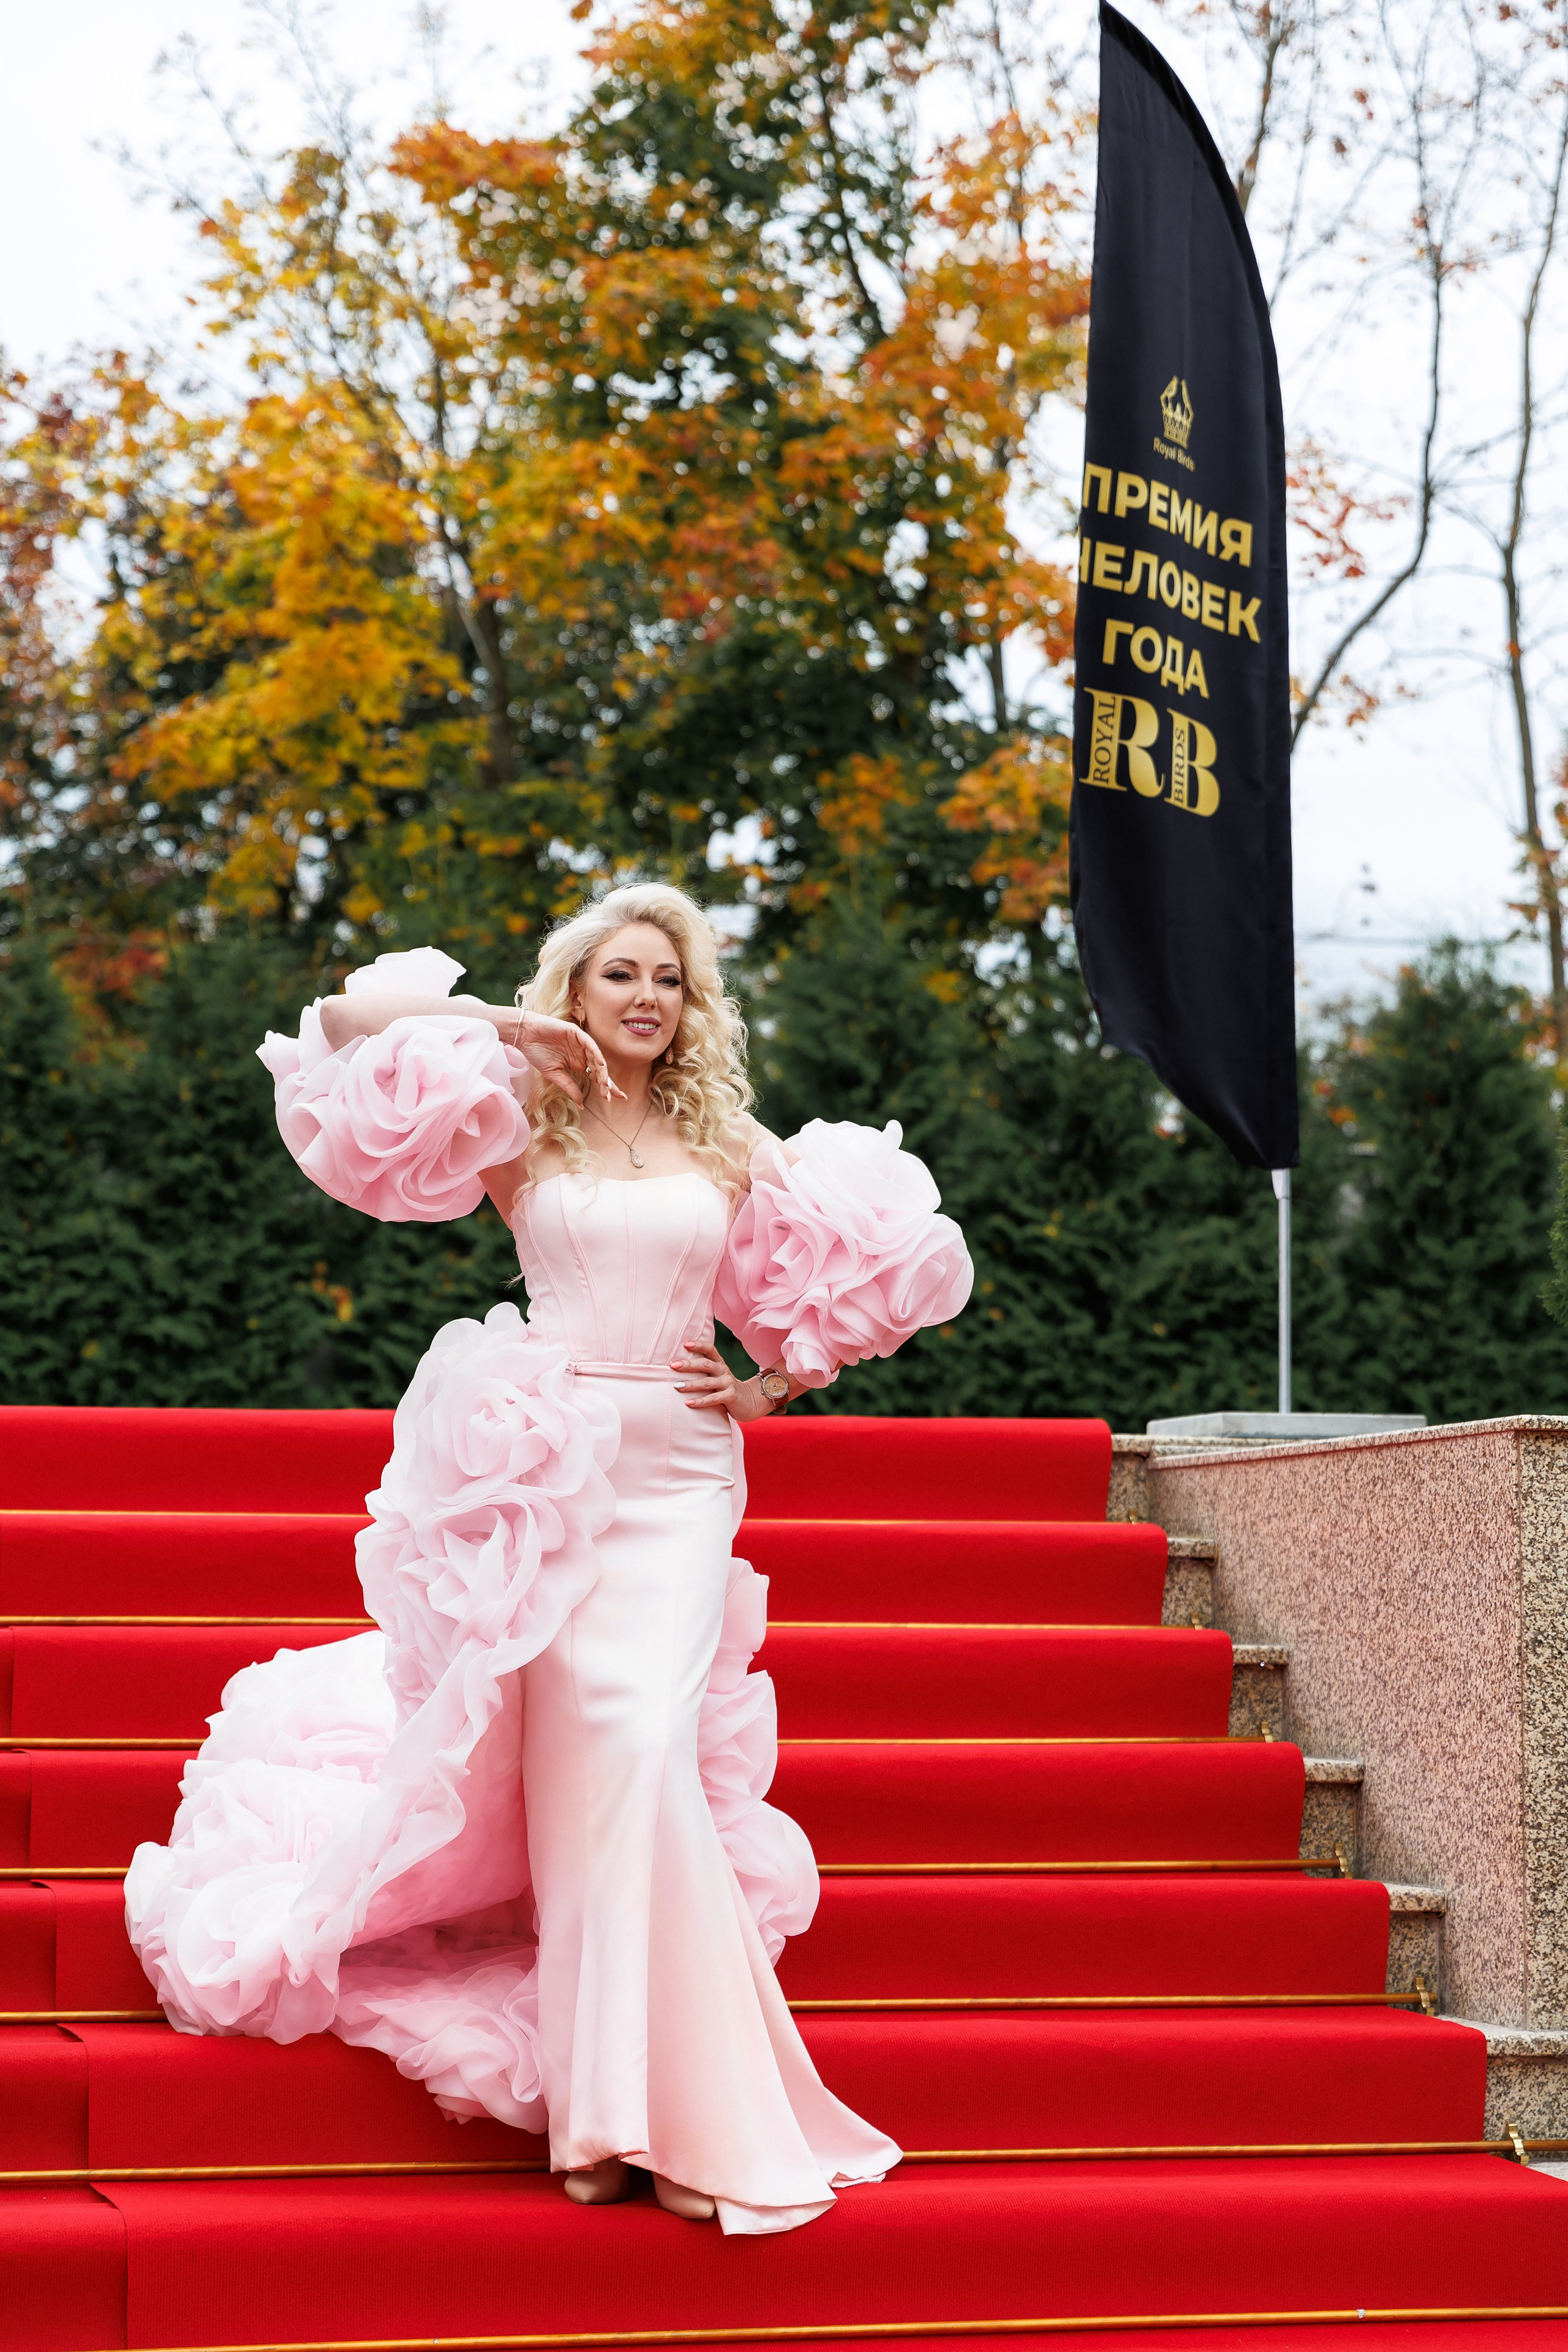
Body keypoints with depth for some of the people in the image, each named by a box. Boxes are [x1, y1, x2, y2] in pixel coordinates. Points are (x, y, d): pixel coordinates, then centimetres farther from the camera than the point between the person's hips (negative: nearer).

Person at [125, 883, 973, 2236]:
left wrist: (765, 1389, 9)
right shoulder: (518, 1128, 7)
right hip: (548, 1465, -2)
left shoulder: (731, 1149, 14)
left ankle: (614, 2105, -9)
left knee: (641, 1751, -13)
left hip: (682, 1475, 2)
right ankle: (686, 2115, -4)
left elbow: (850, 1287, 22)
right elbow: (340, 1031, 0)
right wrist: (490, 1026, -3)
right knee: (609, 1749, -11)